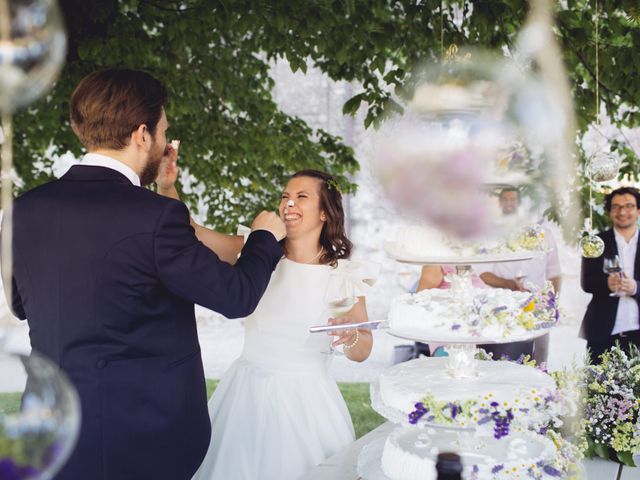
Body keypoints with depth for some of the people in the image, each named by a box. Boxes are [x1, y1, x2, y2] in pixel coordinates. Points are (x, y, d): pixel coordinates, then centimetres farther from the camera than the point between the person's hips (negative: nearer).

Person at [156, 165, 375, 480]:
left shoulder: (343, 275, -6)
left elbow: (362, 352, -1)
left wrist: (351, 336, -23)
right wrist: (166, 187, -25)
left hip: (303, 400, -2)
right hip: (247, 391, 2)